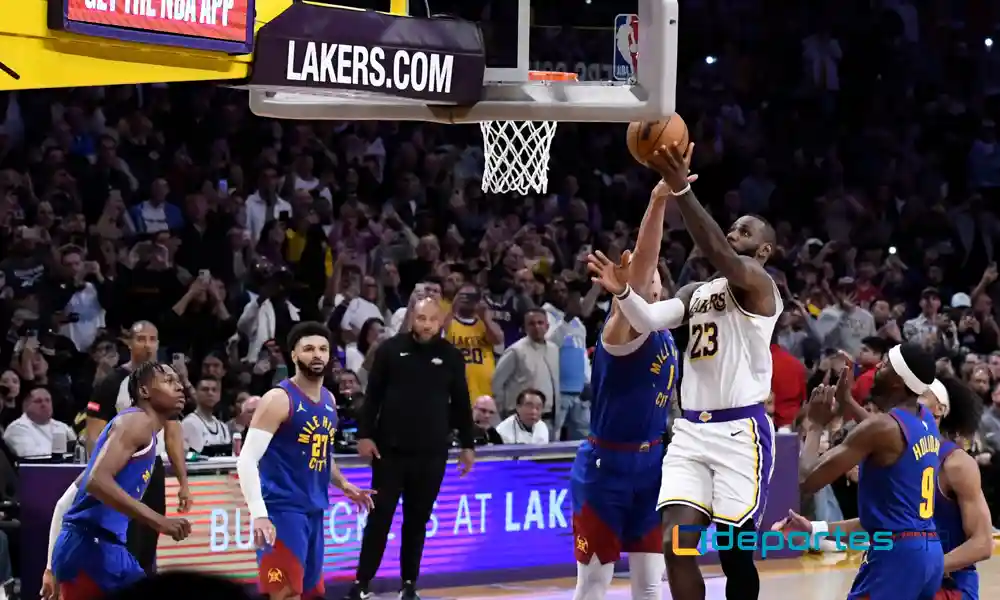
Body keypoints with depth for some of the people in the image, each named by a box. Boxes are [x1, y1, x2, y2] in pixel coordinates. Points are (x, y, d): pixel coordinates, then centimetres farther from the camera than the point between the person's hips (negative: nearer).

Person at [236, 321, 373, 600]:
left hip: (314, 511, 9)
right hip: (282, 509, -9)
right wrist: (258, 515, -28)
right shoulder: (279, 399, -13)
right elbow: (247, 460, -19)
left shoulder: (329, 400, 12)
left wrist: (343, 484, 15)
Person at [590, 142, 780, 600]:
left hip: (740, 430, -6)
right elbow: (649, 321, 4)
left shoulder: (758, 284, -5)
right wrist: (622, 289, -17)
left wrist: (681, 189, -35)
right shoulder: (695, 292, 19)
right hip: (691, 430, 6)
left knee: (735, 551, -2)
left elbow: (717, 252, -25)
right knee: (677, 545, -6)